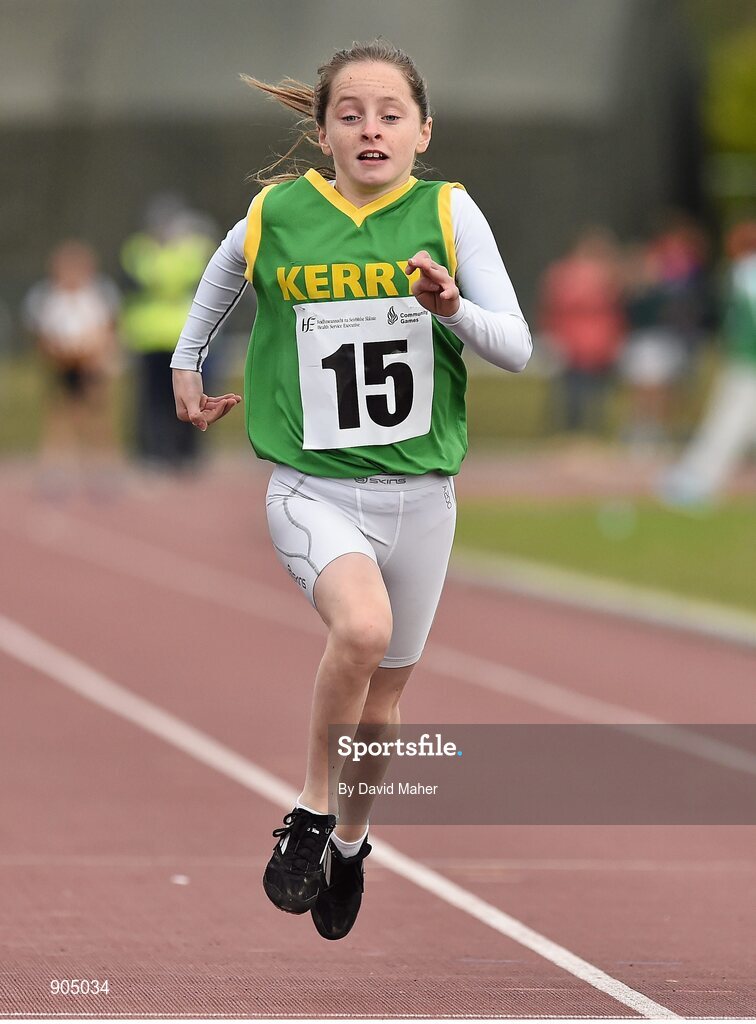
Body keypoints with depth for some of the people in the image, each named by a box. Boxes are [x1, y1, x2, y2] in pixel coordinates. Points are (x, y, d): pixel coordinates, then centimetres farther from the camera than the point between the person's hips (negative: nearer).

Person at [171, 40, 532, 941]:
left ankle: (351, 842, 43)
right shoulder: (277, 215, -3)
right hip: (312, 488, -2)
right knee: (362, 626, -31)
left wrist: (453, 308, -26)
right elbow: (220, 281, 21)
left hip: (418, 493, 2)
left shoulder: (448, 212, -5)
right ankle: (311, 813, -11)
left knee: (381, 700, 14)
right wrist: (186, 366, 25)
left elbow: (516, 348, -8)